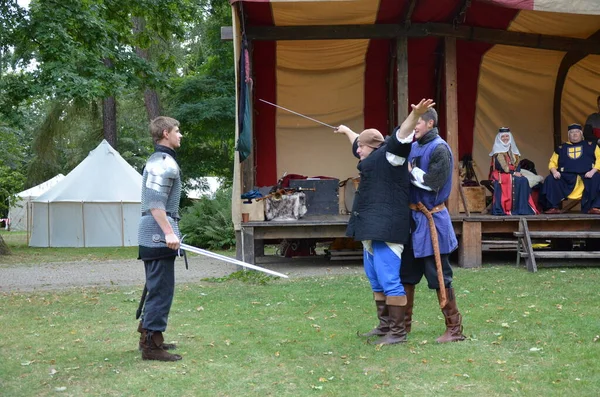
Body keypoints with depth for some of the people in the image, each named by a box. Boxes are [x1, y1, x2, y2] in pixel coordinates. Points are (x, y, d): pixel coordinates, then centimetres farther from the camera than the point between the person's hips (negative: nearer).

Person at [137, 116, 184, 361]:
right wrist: (169, 232, -25)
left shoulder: (157, 160, 20)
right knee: (161, 290, -8)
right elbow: (156, 203, -21)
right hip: (159, 234, -11)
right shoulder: (165, 163, -13)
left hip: (153, 236, 11)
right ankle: (151, 345, -6)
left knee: (157, 288, 17)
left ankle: (148, 336, 24)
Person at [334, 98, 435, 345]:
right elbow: (359, 144, 40)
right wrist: (346, 131, 58)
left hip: (386, 228, -11)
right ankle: (384, 327, 26)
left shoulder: (387, 156, -8)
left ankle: (398, 332, -7)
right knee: (376, 280, 17)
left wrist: (415, 115, -41)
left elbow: (401, 137, -25)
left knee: (389, 280, -11)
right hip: (372, 228, 11)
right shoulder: (373, 158, 20)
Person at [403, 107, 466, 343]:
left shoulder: (440, 149, -13)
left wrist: (409, 171, -11)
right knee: (406, 272, 14)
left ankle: (454, 329, 4)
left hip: (431, 219, -8)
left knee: (439, 275, -5)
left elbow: (431, 182, -21)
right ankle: (403, 323, 26)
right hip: (412, 215, 8)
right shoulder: (414, 147, 11)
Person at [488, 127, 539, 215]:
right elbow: (499, 166, -11)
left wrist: (517, 172, -12)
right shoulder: (497, 150, 0)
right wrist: (513, 173, -17)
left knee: (523, 180, -26)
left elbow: (517, 164, 11)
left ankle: (523, 208, -27)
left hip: (514, 174, 5)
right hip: (500, 175, -5)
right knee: (514, 181, -34)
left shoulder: (513, 150, 18)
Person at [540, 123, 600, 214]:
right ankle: (553, 207, -18)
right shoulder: (561, 148, 22)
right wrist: (554, 171, -7)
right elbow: (553, 162, 16)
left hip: (586, 176, -2)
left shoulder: (590, 145, 17)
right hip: (566, 177, 2)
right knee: (550, 180, -21)